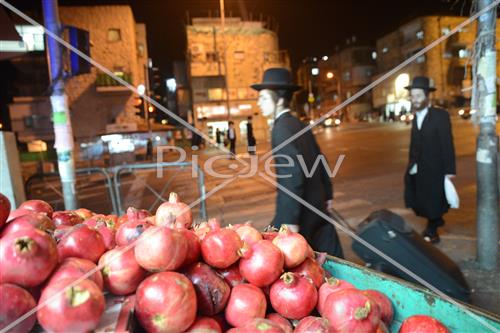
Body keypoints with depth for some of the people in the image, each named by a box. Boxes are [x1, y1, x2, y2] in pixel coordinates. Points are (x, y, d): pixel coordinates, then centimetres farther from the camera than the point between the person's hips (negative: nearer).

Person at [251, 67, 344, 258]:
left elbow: (293, 174, -26)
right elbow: (320, 160, 15)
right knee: (332, 257, 17)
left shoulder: (281, 128, -17)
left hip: (299, 210, -8)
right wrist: (327, 195, 23)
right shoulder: (299, 124, 9)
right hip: (317, 205, 9)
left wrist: (291, 220, -24)